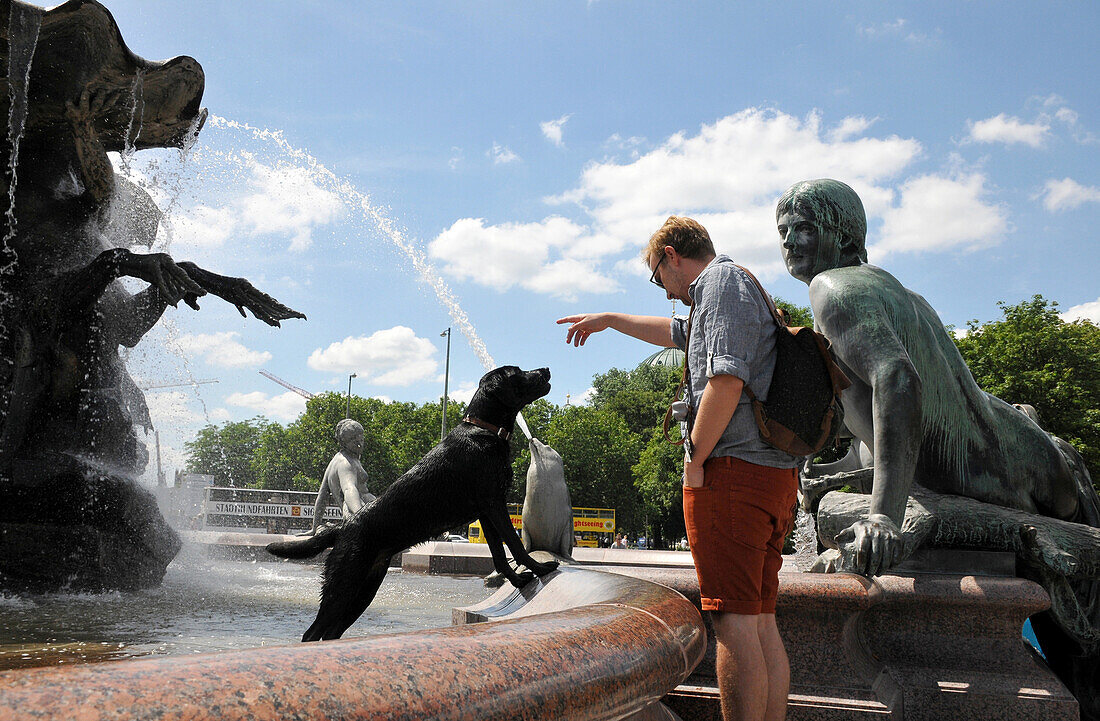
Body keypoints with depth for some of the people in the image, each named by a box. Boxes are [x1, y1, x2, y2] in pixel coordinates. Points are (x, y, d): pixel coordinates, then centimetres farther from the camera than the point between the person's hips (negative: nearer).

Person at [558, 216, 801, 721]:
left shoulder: (720, 281, -4)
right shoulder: (745, 291, 27)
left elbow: (726, 379, -19)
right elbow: (678, 333, 45)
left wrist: (695, 462, -12)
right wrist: (609, 320, 55)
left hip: (733, 470, -9)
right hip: (776, 475, 9)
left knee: (733, 620, -9)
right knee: (761, 622, 9)